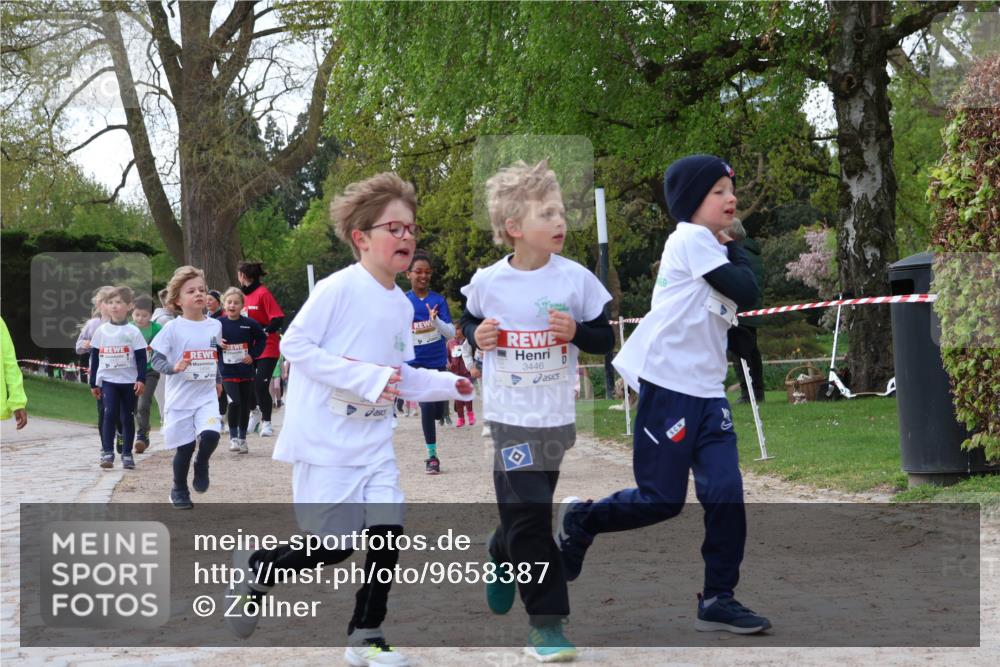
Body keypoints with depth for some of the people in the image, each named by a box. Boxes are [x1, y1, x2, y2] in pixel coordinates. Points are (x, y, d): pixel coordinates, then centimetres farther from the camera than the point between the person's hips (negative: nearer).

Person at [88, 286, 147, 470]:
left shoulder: (133, 331, -2)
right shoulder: (101, 331, 5)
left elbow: (141, 358, -3)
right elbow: (95, 358, 10)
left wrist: (141, 380, -13)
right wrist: (93, 383, 10)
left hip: (129, 381, -1)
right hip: (108, 380, 1)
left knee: (127, 417, 5)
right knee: (109, 414, -12)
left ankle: (127, 454, 15)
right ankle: (107, 452, -10)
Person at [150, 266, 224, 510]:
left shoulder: (215, 325, 4)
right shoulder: (173, 328, -10)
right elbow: (156, 360, -10)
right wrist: (173, 367, -28)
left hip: (207, 396, 2)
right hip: (181, 397, -2)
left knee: (210, 434, -21)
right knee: (185, 448, 4)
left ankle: (202, 465, 11)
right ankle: (179, 490, 27)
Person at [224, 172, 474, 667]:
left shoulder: (402, 305, 9)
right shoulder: (338, 289, -15)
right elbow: (294, 344, -17)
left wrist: (450, 385, 2)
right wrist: (365, 378, -22)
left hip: (374, 442, 7)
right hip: (324, 440, -7)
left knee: (388, 533, -2)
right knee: (333, 545, -4)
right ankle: (254, 569, 23)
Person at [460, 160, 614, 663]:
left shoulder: (576, 278, -6)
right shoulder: (487, 281, -6)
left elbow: (605, 340, 1)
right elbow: (469, 321, 14)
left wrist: (577, 331, -18)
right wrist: (477, 335, -8)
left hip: (556, 417, 2)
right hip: (510, 414, -2)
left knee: (525, 509, 15)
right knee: (528, 515, -5)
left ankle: (501, 559, 47)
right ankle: (546, 620, 3)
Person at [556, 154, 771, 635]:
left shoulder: (710, 248, 20)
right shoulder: (690, 239, -9)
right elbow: (745, 294, -13)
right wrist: (735, 249, 2)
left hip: (708, 393, 9)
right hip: (668, 387, -9)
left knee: (726, 494, -1)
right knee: (661, 500, -2)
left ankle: (718, 599, 5)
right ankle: (579, 521, 22)